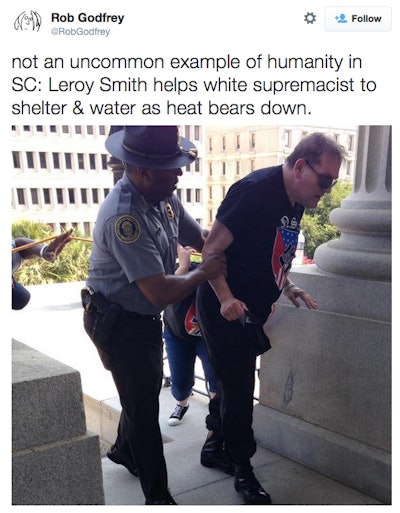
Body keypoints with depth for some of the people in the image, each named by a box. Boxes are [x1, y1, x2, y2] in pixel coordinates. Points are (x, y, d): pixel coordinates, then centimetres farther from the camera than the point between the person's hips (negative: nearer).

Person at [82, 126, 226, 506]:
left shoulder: (164, 197, -6)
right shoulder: (124, 217, -33)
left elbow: (198, 237, 6)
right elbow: (161, 292, -34)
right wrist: (202, 274, -18)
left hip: (145, 317, 8)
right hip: (119, 324, -8)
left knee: (145, 390, 24)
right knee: (143, 405, 3)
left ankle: (123, 450, 51)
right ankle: (158, 497, 21)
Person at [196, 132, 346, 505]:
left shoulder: (295, 203, 6)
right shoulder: (255, 190, -21)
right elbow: (211, 249, -21)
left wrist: (287, 287, 4)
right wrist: (226, 299, -29)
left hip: (250, 312, 9)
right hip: (226, 311, -8)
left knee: (233, 383, 19)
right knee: (238, 390, 2)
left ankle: (214, 446, 39)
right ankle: (243, 471, 20)